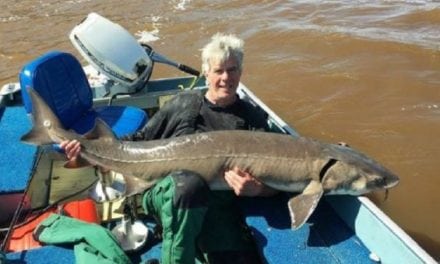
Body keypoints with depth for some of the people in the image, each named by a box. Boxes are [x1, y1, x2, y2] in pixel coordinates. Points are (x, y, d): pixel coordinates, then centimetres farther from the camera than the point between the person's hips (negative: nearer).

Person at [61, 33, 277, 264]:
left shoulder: (253, 118, 13)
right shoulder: (183, 104, 14)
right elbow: (141, 140, 18)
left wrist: (257, 189, -20)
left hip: (217, 206, 1)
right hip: (166, 192, 0)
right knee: (189, 181, -38)